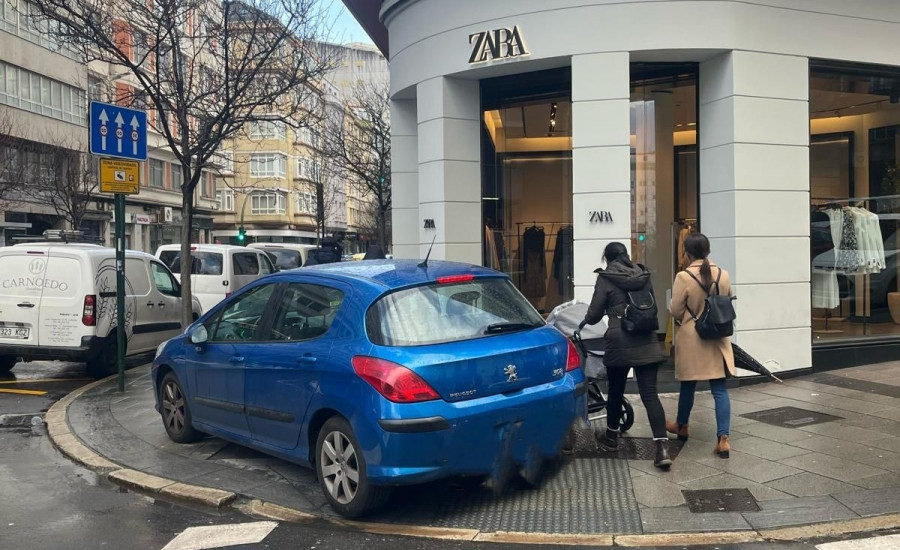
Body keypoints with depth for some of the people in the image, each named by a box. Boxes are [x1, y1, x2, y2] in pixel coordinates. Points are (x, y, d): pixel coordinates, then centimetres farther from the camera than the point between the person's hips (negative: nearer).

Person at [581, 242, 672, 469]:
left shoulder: (606, 278, -3)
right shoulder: (644, 276, 11)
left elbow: (594, 314, 0)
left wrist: (585, 321, 22)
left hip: (620, 342, -3)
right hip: (646, 341, 4)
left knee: (616, 391, 14)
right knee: (650, 393, -2)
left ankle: (611, 437, 32)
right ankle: (662, 447, -13)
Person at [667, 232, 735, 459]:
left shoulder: (683, 277, -16)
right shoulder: (723, 275, -2)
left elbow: (675, 312, -10)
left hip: (691, 339, -3)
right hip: (717, 338, 3)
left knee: (688, 386, 15)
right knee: (719, 389, 3)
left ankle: (682, 426, 35)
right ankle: (723, 438, -4)